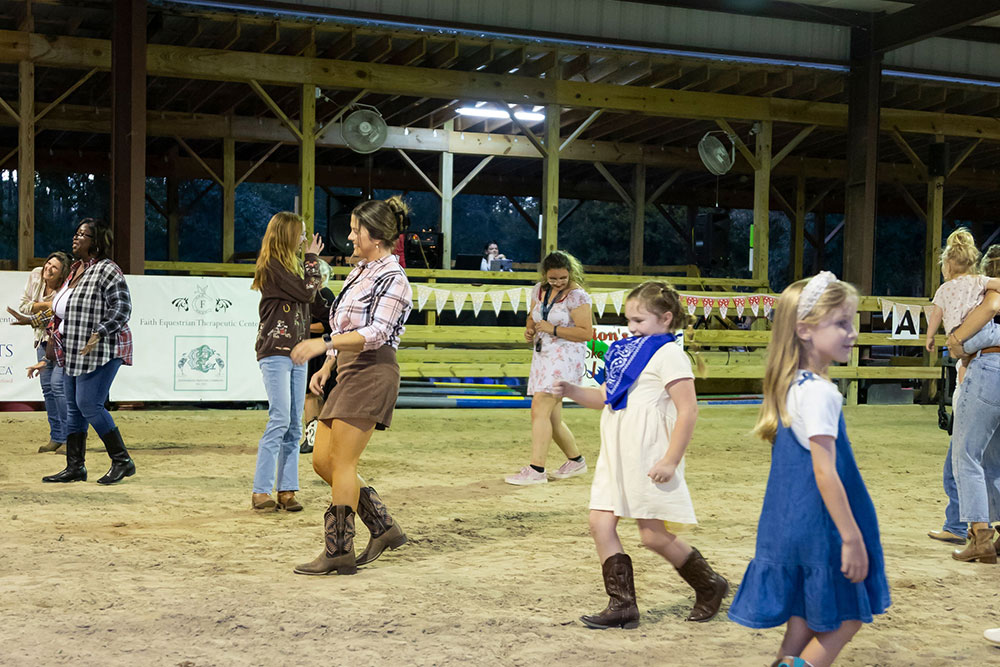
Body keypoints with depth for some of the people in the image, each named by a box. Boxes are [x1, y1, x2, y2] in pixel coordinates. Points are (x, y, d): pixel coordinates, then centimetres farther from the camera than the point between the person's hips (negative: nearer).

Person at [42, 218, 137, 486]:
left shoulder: (107, 270, -12)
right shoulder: (76, 269, 16)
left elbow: (122, 309, -19)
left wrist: (98, 335, -27)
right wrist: (57, 333, 19)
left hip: (101, 352, -9)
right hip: (74, 353, 9)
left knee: (90, 406, -12)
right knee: (73, 408, 9)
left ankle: (123, 461, -1)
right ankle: (75, 468, 15)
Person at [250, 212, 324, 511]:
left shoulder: (291, 265, 20)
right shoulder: (271, 267, -8)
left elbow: (309, 295, 16)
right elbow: (306, 292, -10)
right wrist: (311, 258, 0)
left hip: (296, 353, 9)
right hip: (275, 352, -9)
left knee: (294, 425, 4)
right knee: (280, 419, -15)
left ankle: (287, 490, 6)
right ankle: (260, 492, -11)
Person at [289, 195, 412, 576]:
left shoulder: (392, 279, -9)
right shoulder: (360, 272, 19)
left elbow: (375, 334, -20)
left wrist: (324, 343, -27)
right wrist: (326, 367, 17)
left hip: (373, 373, -10)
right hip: (349, 373, 10)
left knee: (342, 462, -9)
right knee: (322, 461, 7)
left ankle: (339, 552, 0)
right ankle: (384, 529, 16)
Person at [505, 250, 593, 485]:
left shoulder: (577, 296, -11)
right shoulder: (539, 290, 10)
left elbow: (586, 333, -15)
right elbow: (532, 315, 27)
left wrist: (552, 329, -18)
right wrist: (530, 329, 4)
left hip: (566, 358, -8)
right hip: (542, 356, 8)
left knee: (540, 409, -17)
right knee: (551, 418, 11)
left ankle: (536, 470, -16)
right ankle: (576, 461, 29)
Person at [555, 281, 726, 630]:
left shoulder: (668, 354, -10)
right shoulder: (627, 351, 16)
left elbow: (688, 410, -17)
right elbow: (606, 397, 25)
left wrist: (671, 460, -21)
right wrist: (572, 390, 7)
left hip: (650, 460, -9)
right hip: (615, 456, 9)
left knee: (653, 535, -2)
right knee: (601, 523, 1)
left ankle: (710, 586, 21)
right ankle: (622, 605, 10)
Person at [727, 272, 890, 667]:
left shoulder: (791, 387, 8)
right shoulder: (819, 393, -20)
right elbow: (825, 472, -23)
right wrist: (852, 537, -20)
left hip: (788, 526, 9)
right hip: (820, 527, -9)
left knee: (801, 625, 15)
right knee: (847, 618, 7)